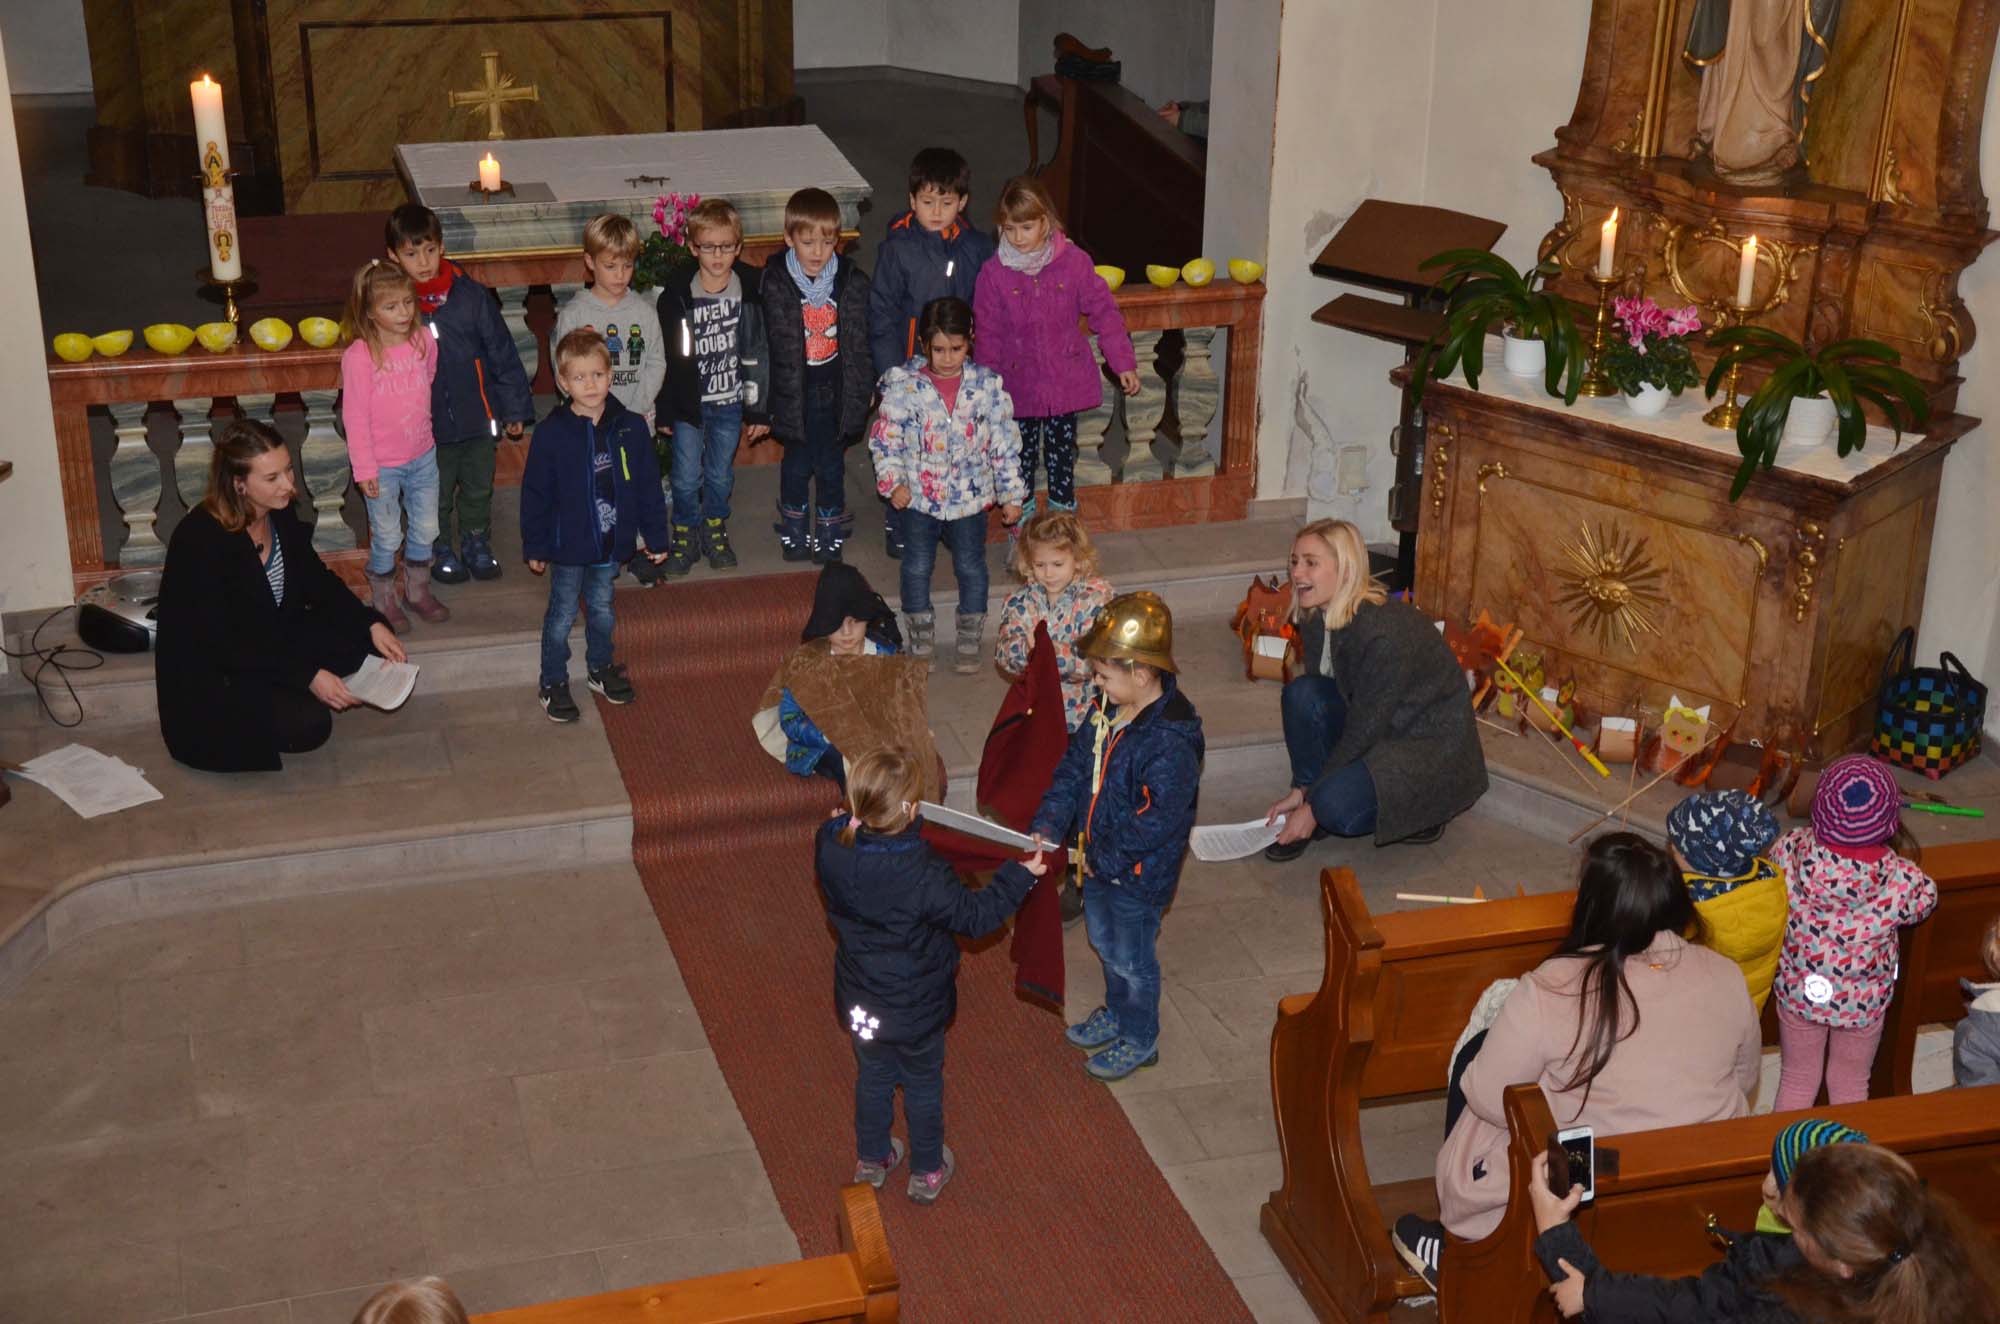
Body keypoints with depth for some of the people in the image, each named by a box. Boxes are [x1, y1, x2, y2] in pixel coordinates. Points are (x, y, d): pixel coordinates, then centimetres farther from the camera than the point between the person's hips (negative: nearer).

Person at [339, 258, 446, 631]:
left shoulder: (424, 341, -6)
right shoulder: (358, 356, -20)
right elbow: (355, 417, -16)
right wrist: (364, 469, -14)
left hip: (422, 457, 5)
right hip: (383, 465, -5)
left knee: (426, 530, 17)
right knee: (386, 537, 9)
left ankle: (418, 590, 39)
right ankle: (384, 601, 29)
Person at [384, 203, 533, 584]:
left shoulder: (471, 295, -9)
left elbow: (502, 353, -1)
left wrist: (514, 409, 0)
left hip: (478, 419, 1)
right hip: (428, 427, -1)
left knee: (479, 491, 20)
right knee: (436, 498, 15)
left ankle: (478, 545, 40)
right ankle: (442, 551, 36)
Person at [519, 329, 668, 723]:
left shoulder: (631, 428, -7)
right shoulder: (551, 433, -15)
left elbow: (648, 485, 2)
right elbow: (535, 494, -7)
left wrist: (656, 536, 5)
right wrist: (535, 546, -3)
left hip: (611, 542, 3)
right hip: (568, 544, -3)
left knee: (601, 608, 20)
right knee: (562, 614, 9)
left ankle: (600, 668, 40)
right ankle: (552, 683, 23)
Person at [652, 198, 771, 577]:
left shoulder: (752, 289, -9)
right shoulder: (676, 294, -11)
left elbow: (761, 353, -3)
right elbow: (666, 356, -4)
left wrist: (759, 409, -1)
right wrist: (664, 411, -1)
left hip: (730, 402, 1)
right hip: (688, 403, -1)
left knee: (720, 474, 15)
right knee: (686, 477, 5)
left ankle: (715, 529, 37)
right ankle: (685, 534, 26)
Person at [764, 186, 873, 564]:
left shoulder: (852, 281, -6)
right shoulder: (775, 282, -11)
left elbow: (862, 339, 3)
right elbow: (771, 342, -8)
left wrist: (866, 387, 5)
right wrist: (763, 397, -6)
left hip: (836, 390, 1)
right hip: (793, 389, -1)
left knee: (831, 463, 12)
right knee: (798, 461, 11)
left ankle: (829, 533, 32)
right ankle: (794, 530, 33)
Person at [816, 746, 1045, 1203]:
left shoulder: (831, 847, -22)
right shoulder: (921, 874, -37)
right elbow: (974, 915, -21)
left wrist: (846, 822, 20)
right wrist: (1020, 875, -9)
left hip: (859, 1000, 4)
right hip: (915, 1007, -4)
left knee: (873, 1075, 29)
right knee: (923, 1084, 22)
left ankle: (871, 1158, 50)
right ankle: (927, 1171, 43)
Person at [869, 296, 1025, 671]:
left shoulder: (987, 385, -8)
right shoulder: (904, 384, -10)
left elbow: (1005, 442, -2)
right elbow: (885, 437, -4)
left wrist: (1011, 493, 0)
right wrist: (893, 481, -15)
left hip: (970, 498, 0)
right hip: (918, 496, 0)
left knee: (971, 568, 11)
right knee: (917, 567, 12)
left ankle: (970, 640, 28)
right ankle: (921, 637, 30)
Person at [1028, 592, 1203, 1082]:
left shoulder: (1171, 738, -32)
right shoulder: (1105, 711, -6)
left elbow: (1160, 820, -30)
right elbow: (1073, 769, 2)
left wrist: (1105, 857, -23)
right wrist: (1048, 826, -10)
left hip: (1139, 873, -8)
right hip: (1099, 858, 8)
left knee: (1132, 958, 13)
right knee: (1104, 942, 28)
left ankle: (1139, 1039, 36)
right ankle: (1117, 1013, 53)